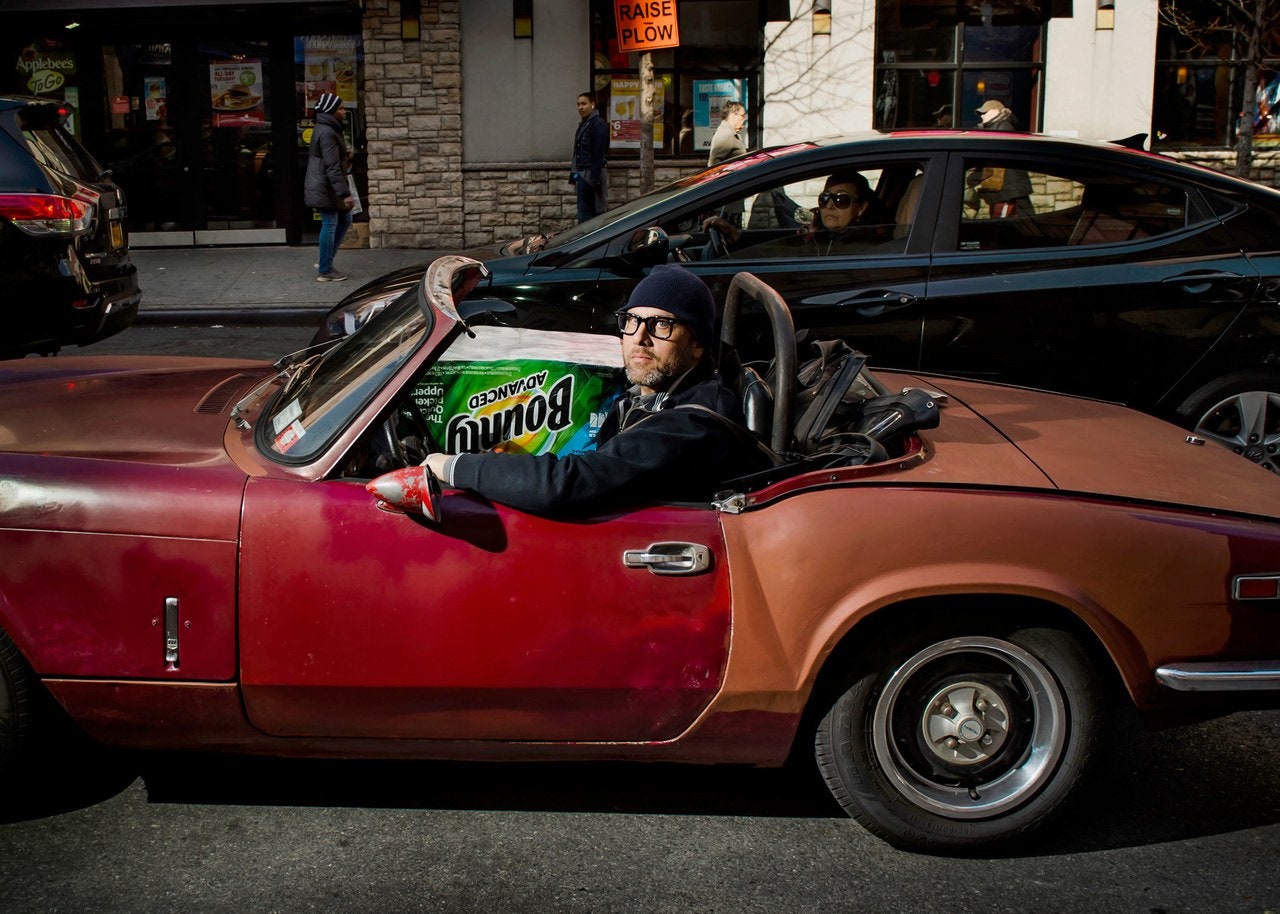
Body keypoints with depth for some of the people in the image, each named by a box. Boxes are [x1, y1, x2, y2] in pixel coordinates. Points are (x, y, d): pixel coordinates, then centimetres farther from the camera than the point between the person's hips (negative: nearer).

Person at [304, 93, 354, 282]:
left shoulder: (327, 129, 14)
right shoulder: (327, 133, -19)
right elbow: (332, 167, -25)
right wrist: (344, 193, -27)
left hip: (327, 188, 10)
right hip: (325, 189, -10)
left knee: (344, 221, 16)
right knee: (330, 225, -3)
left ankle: (325, 261, 22)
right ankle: (325, 271, 5)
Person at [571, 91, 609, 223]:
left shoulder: (598, 124, -12)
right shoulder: (583, 124, 18)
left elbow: (599, 153, -18)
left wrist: (595, 177, -22)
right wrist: (574, 174, 19)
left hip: (591, 174, -10)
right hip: (583, 174, 10)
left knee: (585, 212, -10)